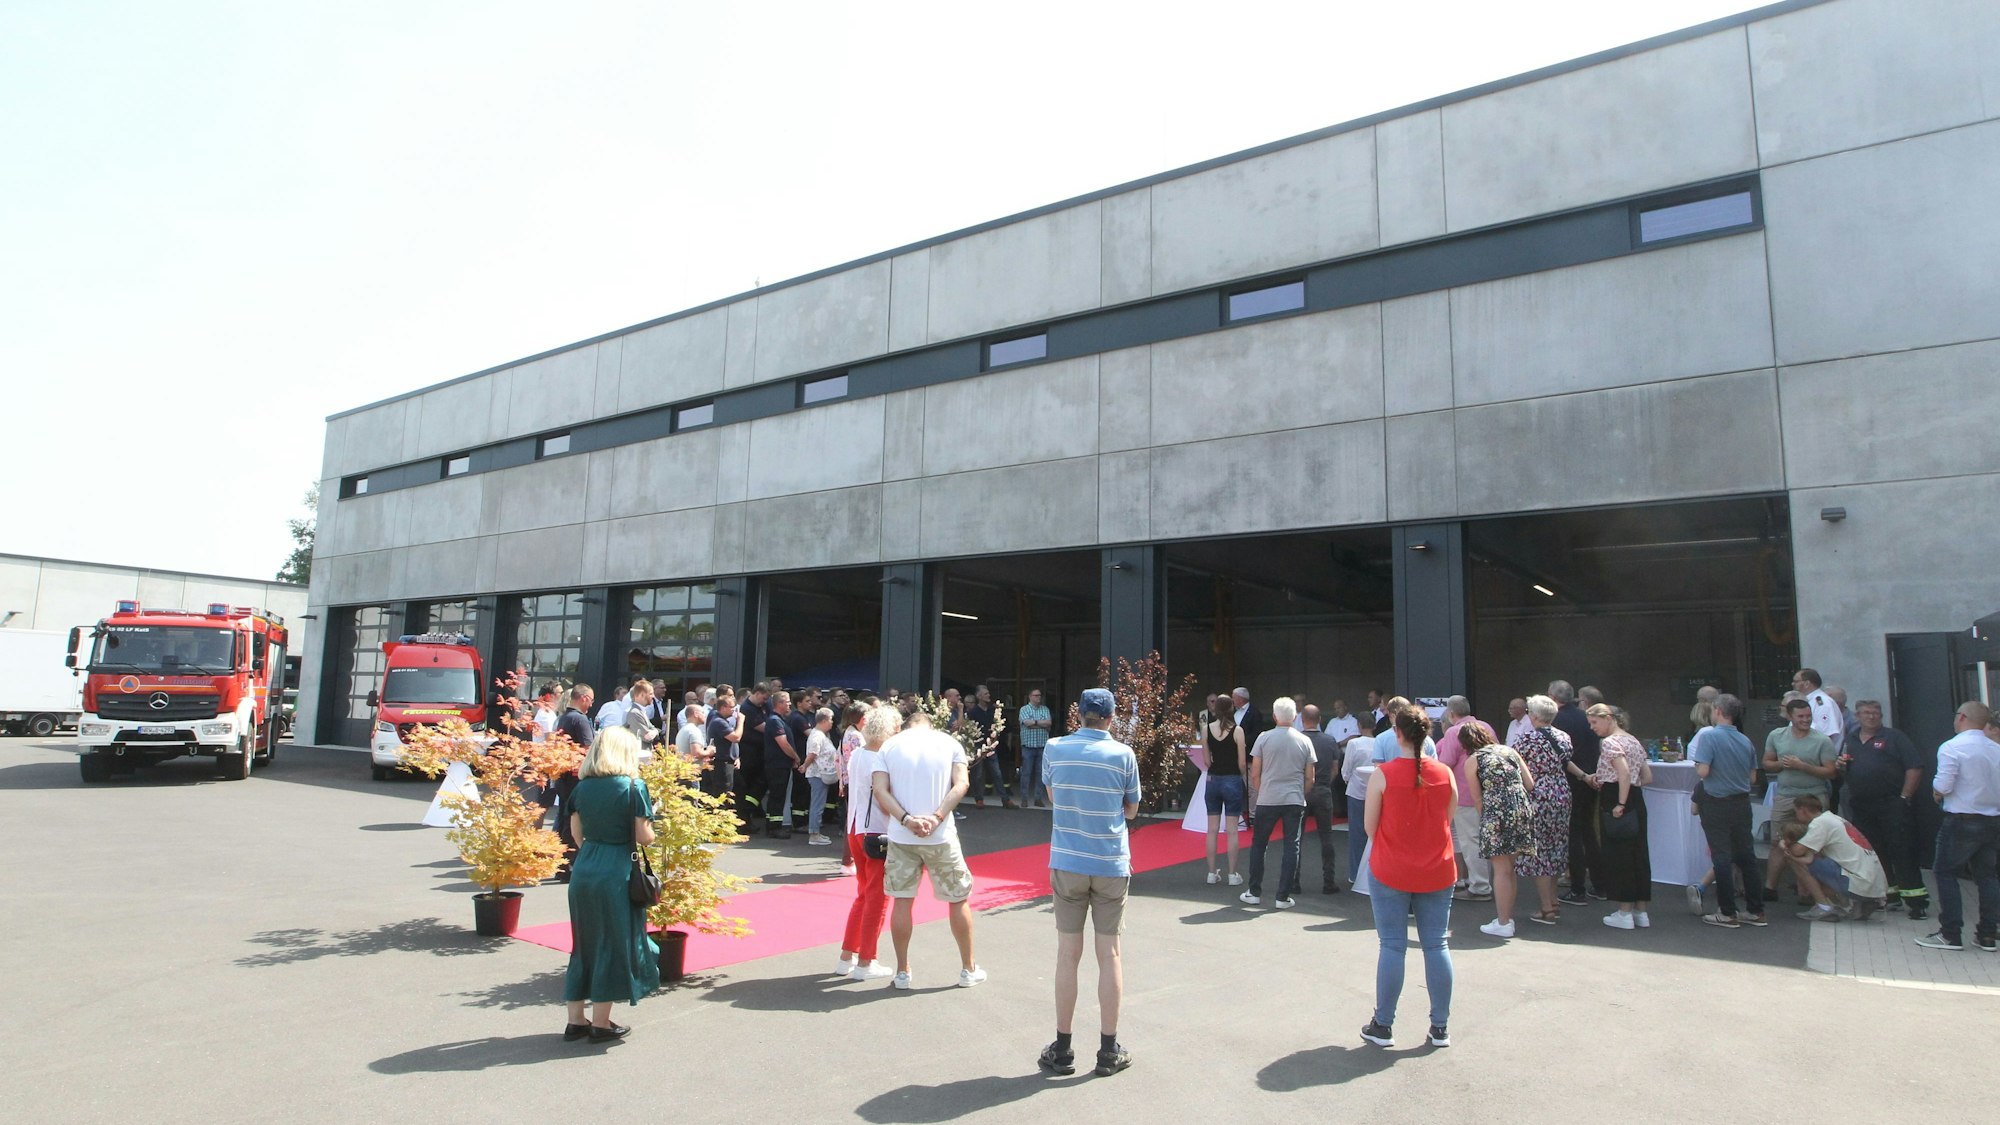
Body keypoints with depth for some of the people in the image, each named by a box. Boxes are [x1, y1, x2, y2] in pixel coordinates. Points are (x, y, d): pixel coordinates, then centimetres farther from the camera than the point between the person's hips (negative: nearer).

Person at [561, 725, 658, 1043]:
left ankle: (575, 1020, 23)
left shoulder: (582, 788, 5)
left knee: (584, 943, 16)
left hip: (583, 871, 6)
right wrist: (650, 821, 9)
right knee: (612, 944, 6)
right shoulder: (633, 787, -11)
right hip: (617, 874, -5)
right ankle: (600, 1024, 13)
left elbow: (576, 833, 9)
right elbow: (644, 837, -11)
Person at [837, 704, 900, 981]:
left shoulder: (856, 754, 7)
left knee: (864, 894, 19)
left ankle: (847, 957, 23)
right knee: (878, 898, 3)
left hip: (855, 829, 8)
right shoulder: (881, 759, -18)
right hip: (877, 833, -8)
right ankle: (865, 963, 9)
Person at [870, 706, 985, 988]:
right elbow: (961, 784, -8)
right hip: (941, 836, -1)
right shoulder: (949, 742, 4)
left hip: (901, 836, 1)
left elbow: (880, 790, -7)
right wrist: (937, 817, -15)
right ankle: (968, 969, 22)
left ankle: (903, 972, 18)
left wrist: (906, 820, -14)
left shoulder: (890, 745, 5)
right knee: (958, 899, 13)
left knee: (902, 900, 11)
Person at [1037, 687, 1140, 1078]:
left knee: (1068, 953, 8)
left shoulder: (1055, 749, -2)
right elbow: (1131, 810, 3)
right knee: (1110, 954, 8)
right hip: (1111, 865, -1)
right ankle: (1109, 1051, 15)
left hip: (1067, 862, 1)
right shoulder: (1123, 754, -6)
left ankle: (1062, 1049, 15)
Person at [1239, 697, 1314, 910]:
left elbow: (1254, 774, -2)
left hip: (1267, 800, -1)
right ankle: (1283, 897, 7)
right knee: (1291, 848, 6)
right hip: (1295, 801, 1)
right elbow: (1309, 778, 4)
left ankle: (1254, 892, 15)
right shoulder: (1304, 741, 1)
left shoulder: (1264, 738, -4)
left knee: (1258, 845, 11)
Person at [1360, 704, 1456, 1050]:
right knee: (1437, 946, 11)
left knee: (1391, 946, 5)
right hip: (1437, 872, 3)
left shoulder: (1383, 775, -14)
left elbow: (1370, 826, -6)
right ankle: (1440, 1027, 20)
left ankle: (1383, 1026, 14)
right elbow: (1447, 822, 6)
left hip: (1390, 872, -3)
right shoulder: (1445, 775, -4)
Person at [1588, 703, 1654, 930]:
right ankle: (1641, 912, 17)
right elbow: (1648, 777, 16)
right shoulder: (1634, 741, 16)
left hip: (1614, 801, -9)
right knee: (1638, 853, 11)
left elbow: (1624, 772, -24)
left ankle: (1624, 913, 2)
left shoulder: (1609, 742, -11)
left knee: (1618, 855, -2)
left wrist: (1620, 804, -22)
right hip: (1637, 801, 9)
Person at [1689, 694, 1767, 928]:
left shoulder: (1708, 735, -16)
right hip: (1742, 803, 6)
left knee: (1722, 857, 1)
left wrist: (1696, 766, -1)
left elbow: (1703, 771, -21)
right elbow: (1752, 776, 11)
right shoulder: (1745, 741, 4)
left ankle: (1727, 913, 7)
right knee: (1746, 855, 13)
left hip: (1717, 804, -6)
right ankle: (1755, 910, 20)